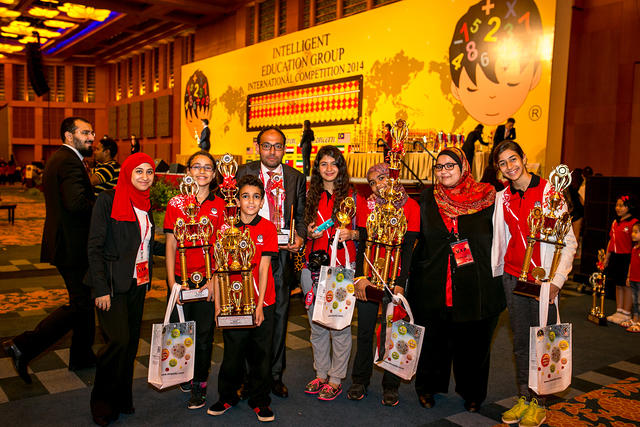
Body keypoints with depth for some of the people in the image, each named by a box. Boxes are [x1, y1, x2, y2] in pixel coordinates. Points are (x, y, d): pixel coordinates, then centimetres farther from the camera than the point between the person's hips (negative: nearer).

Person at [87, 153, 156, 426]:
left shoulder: (145, 203, 10)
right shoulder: (108, 200, -9)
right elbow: (94, 247, -12)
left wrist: (147, 278, 15)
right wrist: (101, 289, -16)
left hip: (138, 283, 6)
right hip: (113, 283, -6)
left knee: (131, 341, 9)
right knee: (118, 340, -12)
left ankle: (122, 398, 24)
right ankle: (102, 401, 9)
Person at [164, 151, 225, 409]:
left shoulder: (220, 206, 1)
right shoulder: (176, 203, 2)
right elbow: (171, 244, 2)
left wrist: (214, 279, -8)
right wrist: (171, 281, -4)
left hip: (208, 280, -1)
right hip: (181, 278, 1)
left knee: (204, 335, 5)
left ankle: (199, 386, 21)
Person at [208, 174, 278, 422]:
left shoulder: (267, 228, -3)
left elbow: (263, 268, -8)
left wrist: (260, 305, -12)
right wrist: (218, 304, -1)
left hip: (262, 303, -1)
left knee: (260, 354, 8)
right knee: (232, 352, 11)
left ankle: (260, 401, 25)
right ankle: (228, 397, 32)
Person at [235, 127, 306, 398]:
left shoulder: (296, 178, 9)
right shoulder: (244, 173, 3)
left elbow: (301, 214, 13)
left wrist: (300, 237, -5)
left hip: (282, 254, 2)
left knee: (279, 314, 9)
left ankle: (275, 375, 23)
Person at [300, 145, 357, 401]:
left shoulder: (351, 195, 2)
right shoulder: (311, 196, 11)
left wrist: (350, 234, -14)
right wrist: (309, 233, -1)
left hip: (341, 266, -4)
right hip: (313, 265, 4)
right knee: (316, 322, 11)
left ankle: (336, 379, 13)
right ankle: (321, 373, 26)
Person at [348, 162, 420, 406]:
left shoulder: (410, 207, -3)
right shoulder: (366, 204, 4)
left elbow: (408, 248, -6)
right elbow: (362, 243, 0)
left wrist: (400, 283, -12)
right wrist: (360, 276, -10)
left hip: (395, 277, -2)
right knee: (365, 330, 7)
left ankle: (390, 386, 19)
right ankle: (360, 381, 24)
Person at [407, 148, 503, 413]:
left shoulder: (486, 198, -1)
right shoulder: (427, 199, 4)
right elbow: (417, 241, 7)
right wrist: (412, 277, 2)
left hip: (476, 288, -1)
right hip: (433, 287, 1)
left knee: (473, 341, 11)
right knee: (432, 340, 12)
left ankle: (472, 394, 33)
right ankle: (428, 388, 35)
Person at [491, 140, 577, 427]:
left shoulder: (549, 191, -6)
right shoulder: (503, 197, 8)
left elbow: (569, 240, -6)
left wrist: (556, 280, -13)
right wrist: (493, 273, 12)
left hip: (543, 279, -4)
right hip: (513, 277, 4)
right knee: (520, 342, 11)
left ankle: (539, 404, 17)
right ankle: (524, 398, 24)